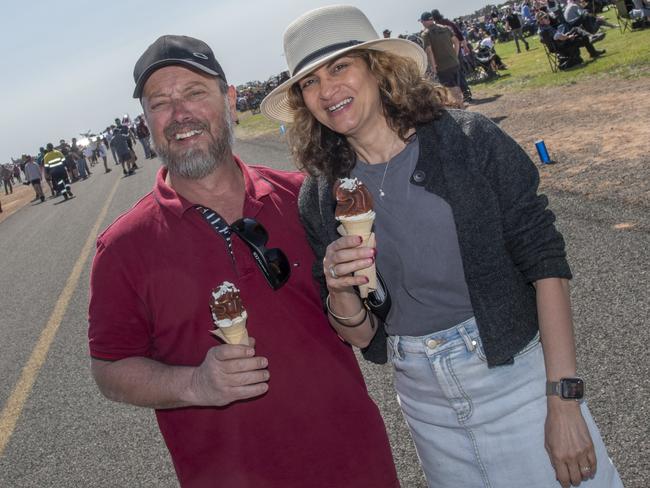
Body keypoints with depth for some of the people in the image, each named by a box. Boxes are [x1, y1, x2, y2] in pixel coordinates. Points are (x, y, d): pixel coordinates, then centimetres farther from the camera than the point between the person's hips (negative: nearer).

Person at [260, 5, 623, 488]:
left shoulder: (470, 140, -13)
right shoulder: (318, 198, -4)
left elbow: (546, 262, -11)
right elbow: (361, 336, 1)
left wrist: (564, 399, -16)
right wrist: (339, 296, -21)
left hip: (518, 379, -2)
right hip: (427, 404, 3)